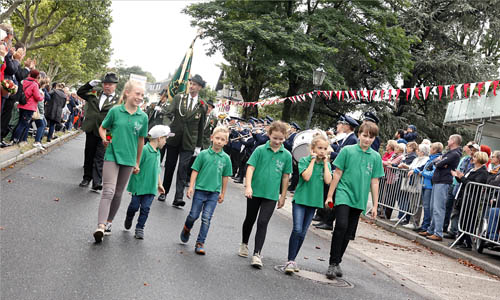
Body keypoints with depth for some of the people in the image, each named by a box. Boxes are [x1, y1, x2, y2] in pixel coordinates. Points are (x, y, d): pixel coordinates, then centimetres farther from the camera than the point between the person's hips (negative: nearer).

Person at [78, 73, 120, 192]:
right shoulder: (94, 92, 9)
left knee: (99, 158, -6)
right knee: (89, 155, 14)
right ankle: (87, 177, 27)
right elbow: (80, 92, 16)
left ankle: (97, 182, -6)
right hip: (91, 130, 4)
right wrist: (90, 84, 1)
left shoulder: (118, 100, -1)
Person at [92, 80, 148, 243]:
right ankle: (100, 227, -18)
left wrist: (137, 163, 15)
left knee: (118, 193, 12)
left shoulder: (143, 117, 1)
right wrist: (104, 138, -12)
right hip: (112, 156, -3)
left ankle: (108, 222, 27)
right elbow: (102, 128, 9)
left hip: (128, 159, 3)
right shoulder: (115, 111, -5)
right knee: (108, 191, -13)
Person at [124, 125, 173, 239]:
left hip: (151, 187, 6)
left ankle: (140, 229, 9)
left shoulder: (158, 152, 10)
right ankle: (128, 220, 37)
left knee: (145, 208, 0)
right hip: (139, 186, -6)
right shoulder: (144, 150, -16)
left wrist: (159, 184, 25)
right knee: (134, 206, 8)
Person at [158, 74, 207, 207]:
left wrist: (199, 146, 9)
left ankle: (178, 198, -12)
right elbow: (169, 115, -5)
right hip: (173, 138, 1)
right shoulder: (178, 98, 3)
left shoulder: (202, 106, 3)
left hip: (188, 142, -1)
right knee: (169, 167, 10)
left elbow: (201, 127, 8)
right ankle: (164, 192, 25)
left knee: (183, 169, -10)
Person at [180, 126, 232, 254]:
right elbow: (195, 171, 0)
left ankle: (200, 243, 9)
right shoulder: (203, 154, -4)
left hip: (214, 192, 1)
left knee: (206, 218, 0)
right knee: (194, 215, 6)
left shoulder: (226, 158, 1)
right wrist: (191, 187, -5)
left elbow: (225, 177, 9)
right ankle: (186, 229, 38)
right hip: (200, 190, -1)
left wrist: (222, 194, 12)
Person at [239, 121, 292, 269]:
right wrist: (248, 186, -21)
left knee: (263, 223, -7)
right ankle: (244, 244, 39)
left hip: (271, 195, 0)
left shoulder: (286, 155, -1)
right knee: (250, 219, 16)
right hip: (255, 192, 0)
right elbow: (250, 168, -9)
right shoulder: (260, 150, -6)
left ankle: (257, 254, -2)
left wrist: (283, 196, 10)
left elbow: (285, 176, 7)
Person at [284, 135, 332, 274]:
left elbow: (328, 181, -9)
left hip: (313, 201, 4)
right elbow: (306, 177, -20)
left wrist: (325, 163, -6)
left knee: (303, 233, 8)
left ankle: (292, 260, 18)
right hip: (300, 199, -4)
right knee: (297, 230, -15)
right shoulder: (304, 160, -4)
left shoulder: (326, 164, 7)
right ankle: (290, 261, -11)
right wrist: (313, 160, -13)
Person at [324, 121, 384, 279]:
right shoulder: (347, 151, -2)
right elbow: (337, 174, 1)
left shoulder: (376, 157, 6)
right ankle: (333, 263, -11)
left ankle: (337, 262, 22)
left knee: (348, 233, 8)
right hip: (343, 195, -3)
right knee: (341, 225, -20)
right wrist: (329, 196, 0)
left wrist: (375, 205, 8)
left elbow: (374, 182, 9)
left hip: (359, 200, 3)